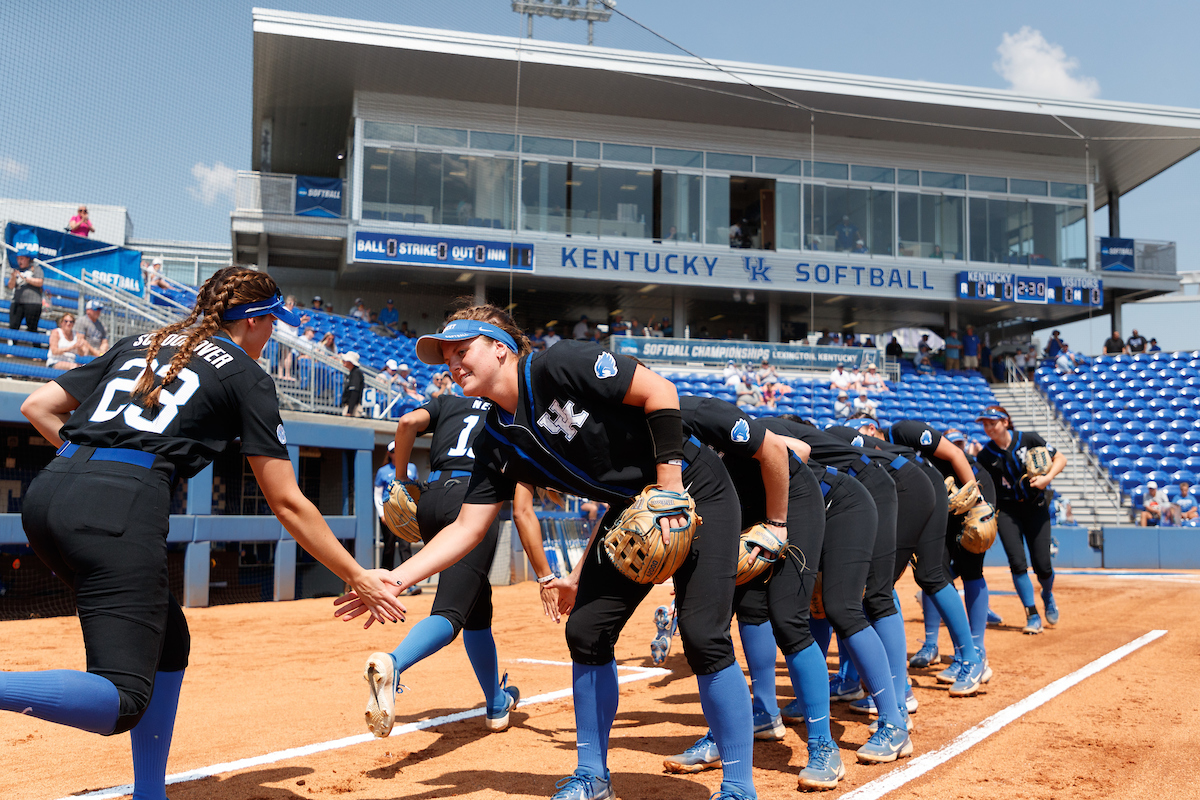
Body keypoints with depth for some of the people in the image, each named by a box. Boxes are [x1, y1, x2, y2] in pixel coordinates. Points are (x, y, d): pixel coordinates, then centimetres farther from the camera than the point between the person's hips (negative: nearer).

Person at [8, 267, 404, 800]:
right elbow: (287, 502, 6)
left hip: (46, 494, 8)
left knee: (166, 641, 21)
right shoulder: (247, 375, 9)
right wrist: (357, 577, 11)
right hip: (121, 510, -8)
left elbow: (37, 406, 24)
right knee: (123, 700, -10)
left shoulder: (138, 345, 27)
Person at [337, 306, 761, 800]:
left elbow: (660, 392, -21)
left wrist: (669, 492, -22)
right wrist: (395, 579, -8)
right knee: (586, 630, 2)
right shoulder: (497, 444, 0)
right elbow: (467, 528, 1)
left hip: (695, 491, -7)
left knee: (703, 633, -15)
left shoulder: (560, 366, -21)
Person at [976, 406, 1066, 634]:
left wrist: (1047, 477, -16)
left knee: (1042, 566, -3)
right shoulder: (985, 455, -3)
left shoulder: (1028, 439, -5)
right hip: (1006, 510, 1)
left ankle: (1048, 596, 31)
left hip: (1035, 506, 0)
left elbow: (1060, 458, 0)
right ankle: (1032, 615, 1)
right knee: (1017, 562, -13)